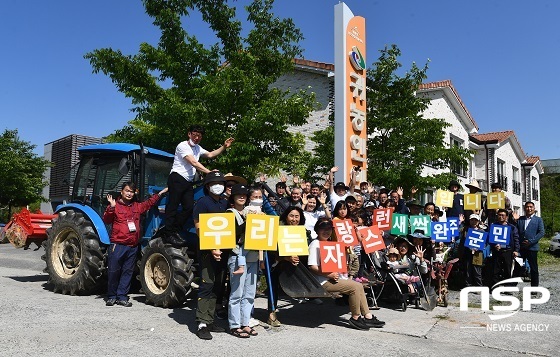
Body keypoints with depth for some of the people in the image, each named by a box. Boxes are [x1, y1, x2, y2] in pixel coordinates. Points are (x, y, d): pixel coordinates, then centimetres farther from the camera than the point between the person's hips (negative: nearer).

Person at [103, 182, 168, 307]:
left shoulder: (137, 206, 17)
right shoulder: (115, 205, -1)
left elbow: (149, 203, 31)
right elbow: (106, 220, -12)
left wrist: (160, 193, 30)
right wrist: (111, 207, -25)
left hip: (133, 246, 5)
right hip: (117, 245, -5)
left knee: (128, 272, 7)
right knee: (113, 271, 1)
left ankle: (122, 297, 15)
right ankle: (112, 297, 15)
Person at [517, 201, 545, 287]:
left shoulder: (538, 220, 5)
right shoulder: (520, 219, 12)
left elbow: (541, 232, -6)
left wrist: (531, 241, -13)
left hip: (532, 247, -2)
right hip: (520, 247, 2)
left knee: (534, 268, 5)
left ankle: (534, 286, 14)